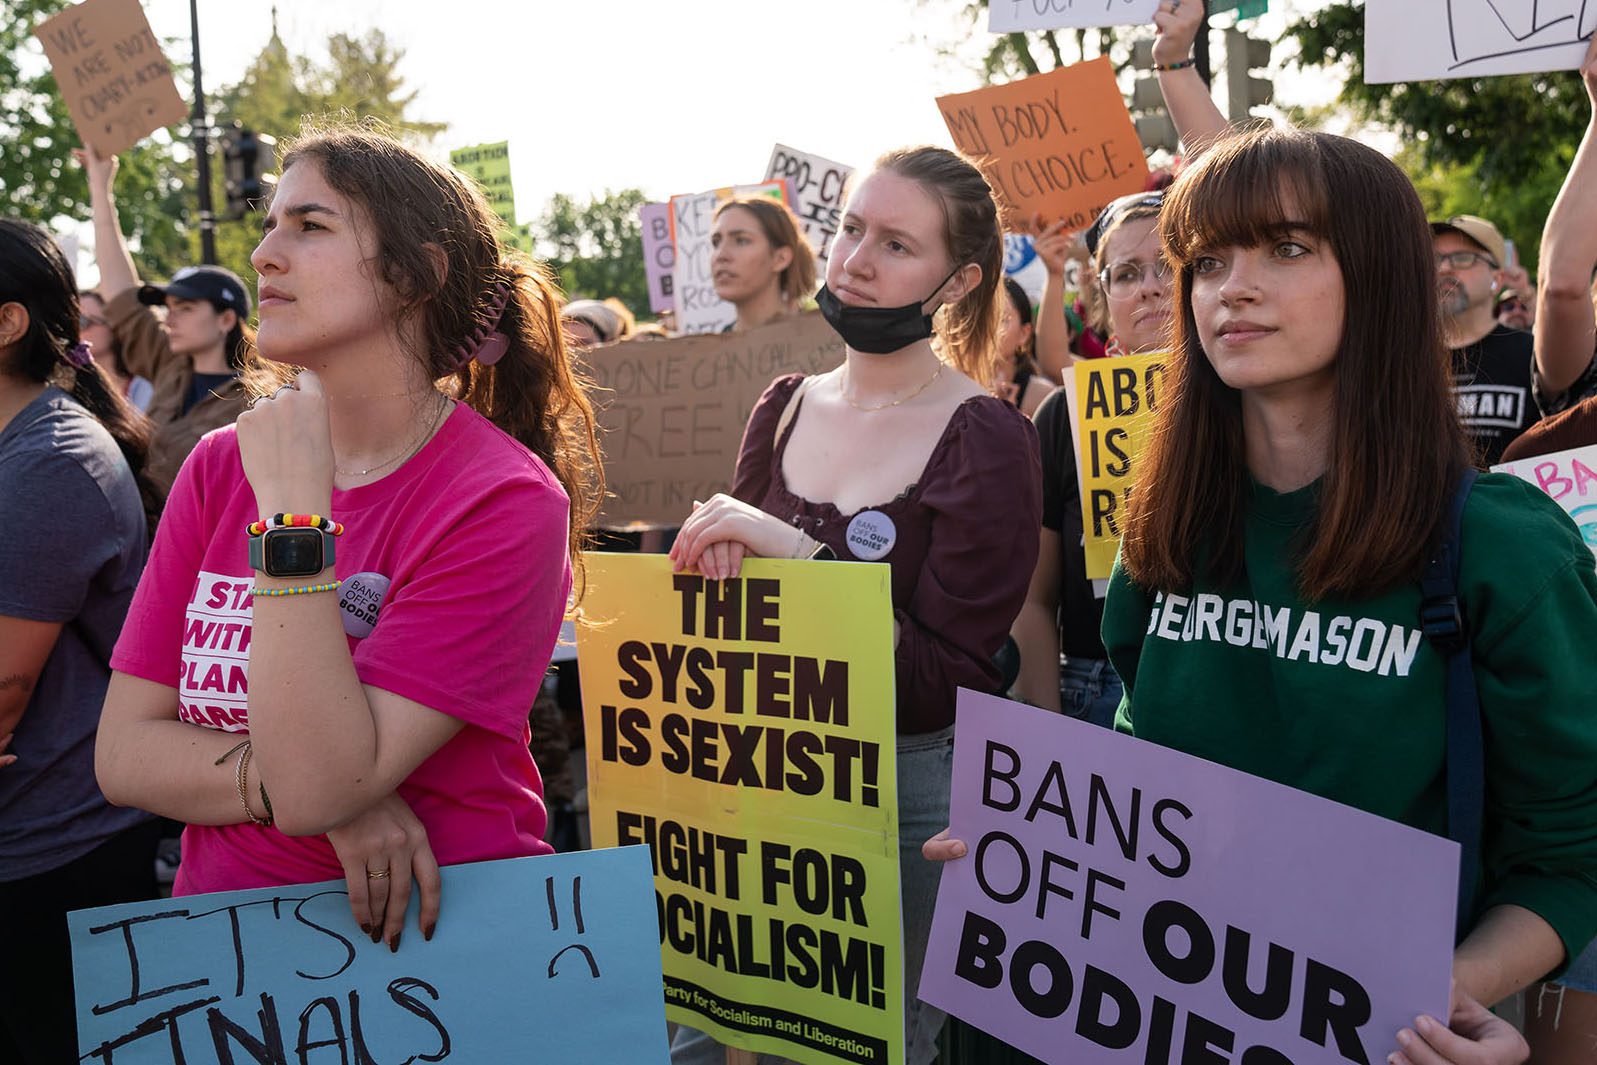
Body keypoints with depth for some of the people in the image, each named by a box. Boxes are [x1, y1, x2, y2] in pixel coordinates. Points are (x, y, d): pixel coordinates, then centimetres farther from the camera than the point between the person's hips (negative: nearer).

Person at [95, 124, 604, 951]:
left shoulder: (506, 502, -12)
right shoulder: (220, 466, 4)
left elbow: (318, 782, -17)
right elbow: (123, 752, 1)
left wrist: (294, 513, -20)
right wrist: (321, 792, -14)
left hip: (434, 938, -2)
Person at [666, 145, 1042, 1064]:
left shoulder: (986, 443, -14)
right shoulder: (786, 408, 2)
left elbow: (951, 680, -19)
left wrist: (800, 556, -26)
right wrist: (719, 556, -11)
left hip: (912, 790, -5)